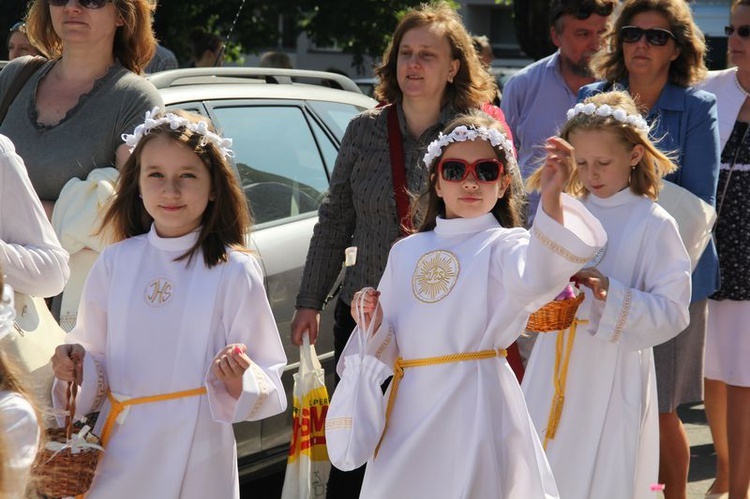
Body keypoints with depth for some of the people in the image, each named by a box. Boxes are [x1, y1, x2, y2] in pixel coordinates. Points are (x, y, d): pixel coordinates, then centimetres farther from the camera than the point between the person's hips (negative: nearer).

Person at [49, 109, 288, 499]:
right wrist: (76, 367, -8)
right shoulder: (115, 262, 5)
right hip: (117, 454, 3)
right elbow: (95, 360, 12)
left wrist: (239, 382, -23)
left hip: (196, 460, -3)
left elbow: (269, 380, -4)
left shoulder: (233, 272, -5)